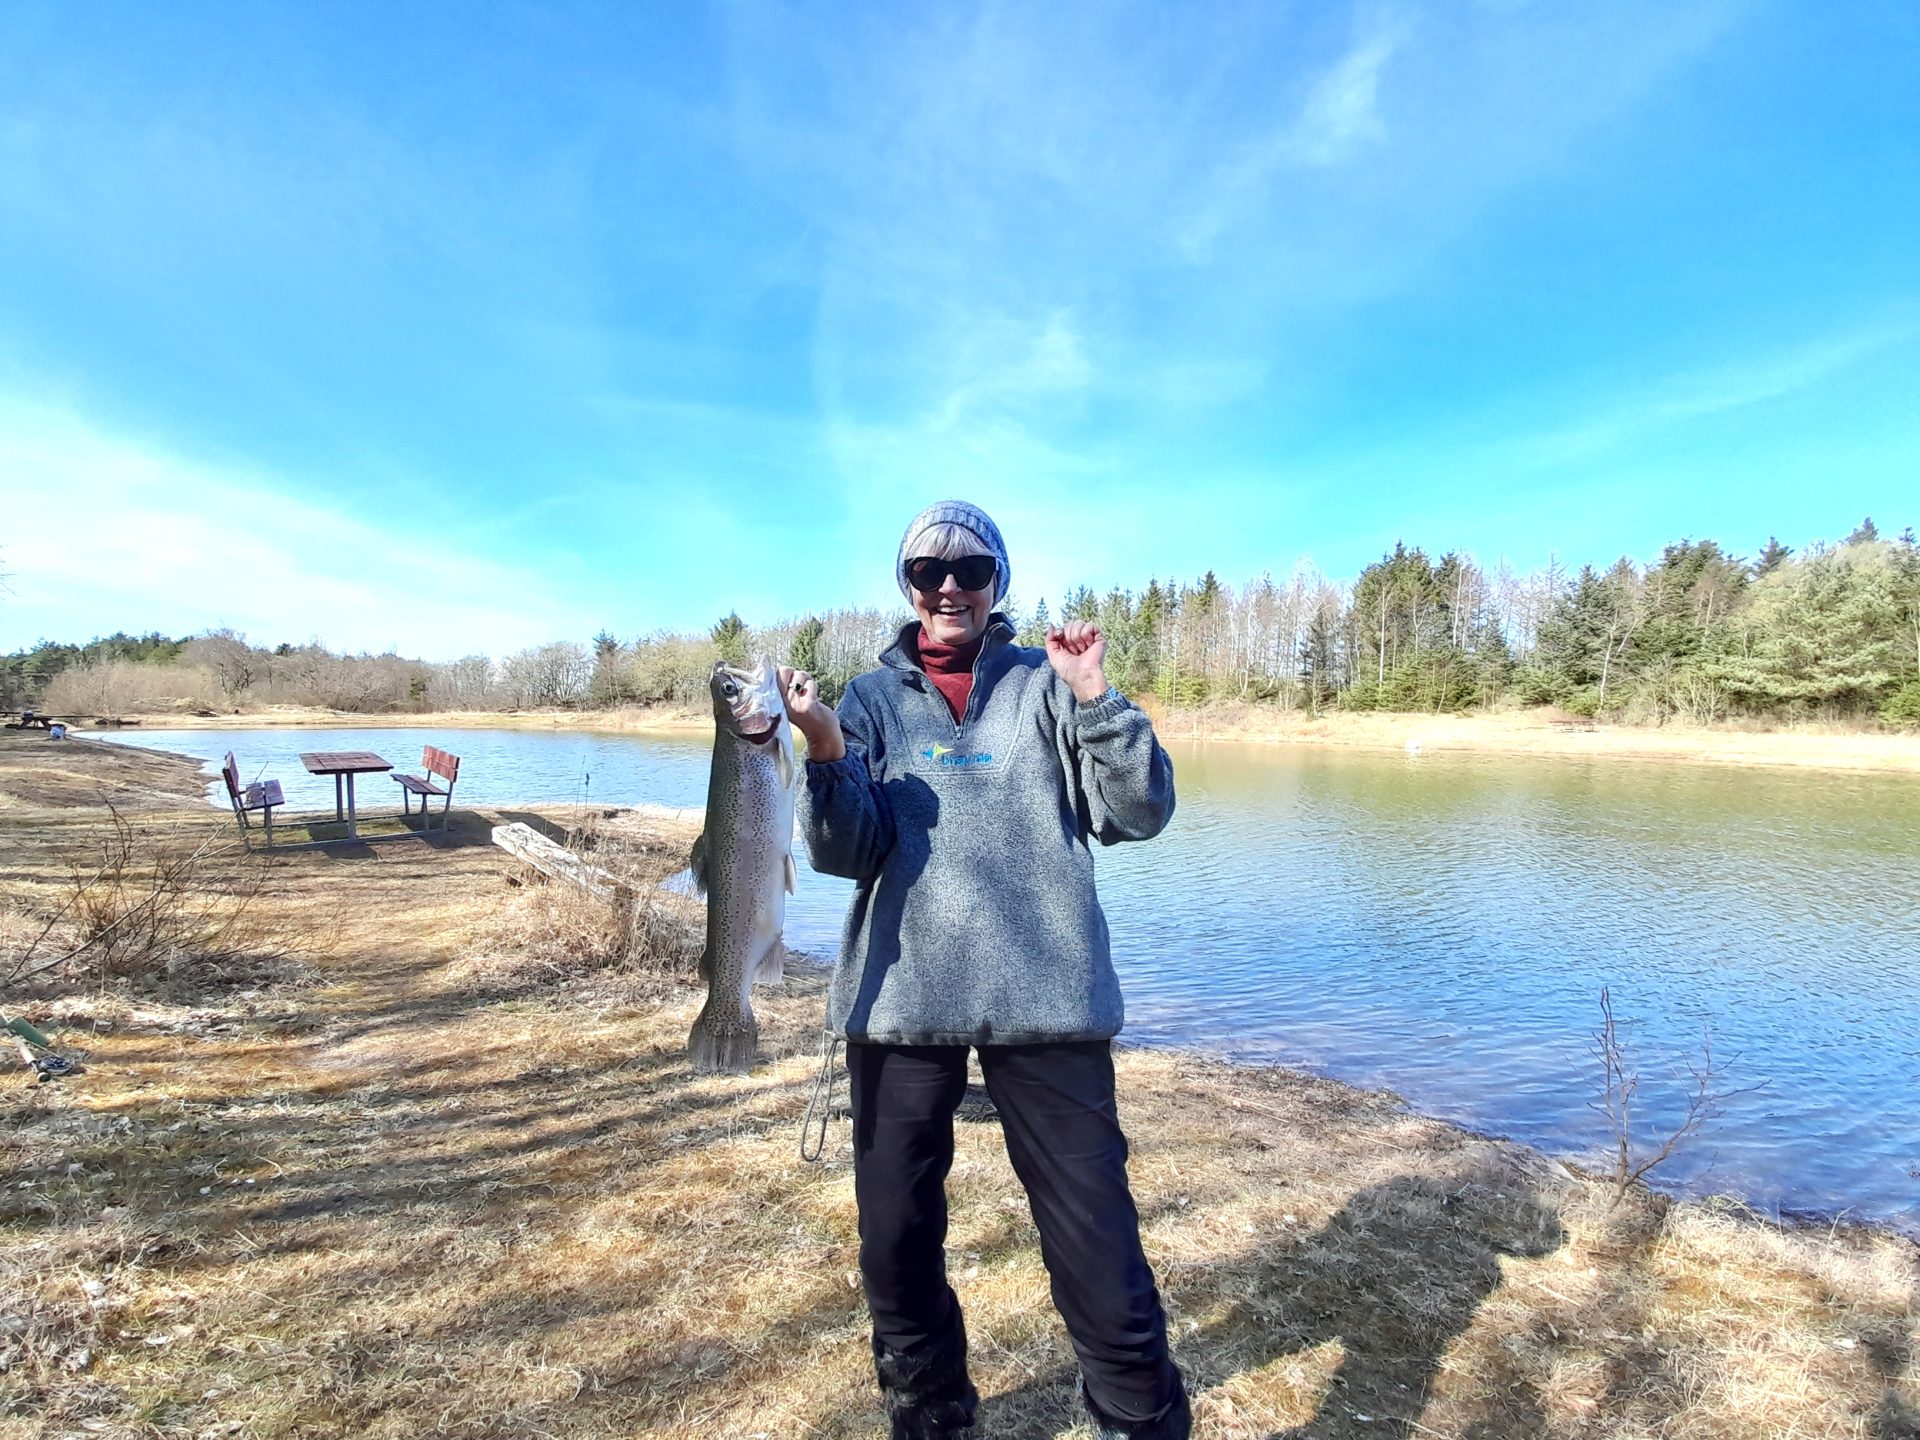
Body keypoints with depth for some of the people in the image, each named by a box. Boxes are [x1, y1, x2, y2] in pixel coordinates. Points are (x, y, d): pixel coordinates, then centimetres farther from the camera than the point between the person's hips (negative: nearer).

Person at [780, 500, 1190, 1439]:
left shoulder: (1048, 684, 6)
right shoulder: (870, 699, 8)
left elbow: (1138, 815, -2)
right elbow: (846, 852, -3)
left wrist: (1096, 700, -15)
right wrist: (826, 753, -20)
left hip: (1047, 999, -1)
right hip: (900, 1001, 2)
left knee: (1095, 1235, -2)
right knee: (896, 1237, 11)